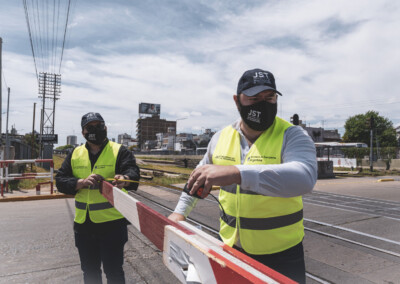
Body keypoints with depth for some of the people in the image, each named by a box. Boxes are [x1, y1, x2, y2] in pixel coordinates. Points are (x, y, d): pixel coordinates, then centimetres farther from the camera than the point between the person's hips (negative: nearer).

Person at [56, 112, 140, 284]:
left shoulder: (119, 151, -6)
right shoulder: (75, 154, 7)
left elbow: (133, 172, -22)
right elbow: (60, 181, 2)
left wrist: (124, 178, -46)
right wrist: (82, 182, -18)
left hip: (112, 223, -4)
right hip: (83, 224, 5)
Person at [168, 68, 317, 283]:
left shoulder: (292, 136, -16)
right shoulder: (221, 138, 0)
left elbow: (304, 178, -37)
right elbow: (199, 175, 16)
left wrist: (236, 173, -48)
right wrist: (180, 211, 10)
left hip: (280, 254, -3)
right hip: (230, 247, 4)